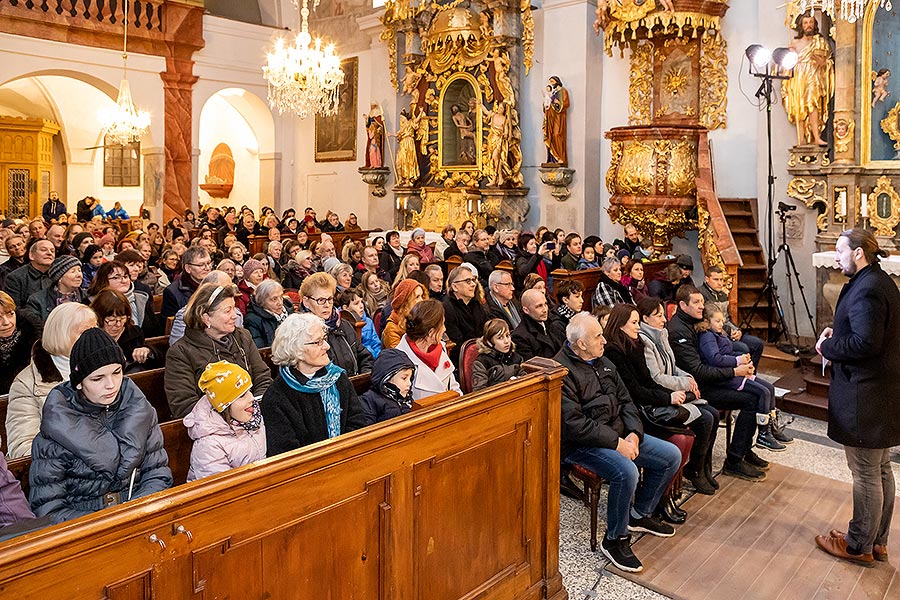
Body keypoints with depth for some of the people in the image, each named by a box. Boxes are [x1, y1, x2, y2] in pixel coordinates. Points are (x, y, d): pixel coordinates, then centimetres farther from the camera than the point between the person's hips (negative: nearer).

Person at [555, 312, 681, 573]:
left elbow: (625, 401, 12)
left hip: (619, 435, 9)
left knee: (671, 455, 5)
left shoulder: (602, 362, 10)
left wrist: (634, 434, -5)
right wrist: (616, 442, -20)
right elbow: (574, 424, -24)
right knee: (626, 471, -33)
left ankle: (640, 514, 23)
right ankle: (614, 540, -8)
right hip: (581, 444, -9)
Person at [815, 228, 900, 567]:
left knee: (865, 474, 3)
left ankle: (859, 546, 17)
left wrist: (828, 346, -13)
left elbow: (865, 343, -28)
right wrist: (837, 336, 8)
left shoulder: (866, 290, -21)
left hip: (865, 396, -11)